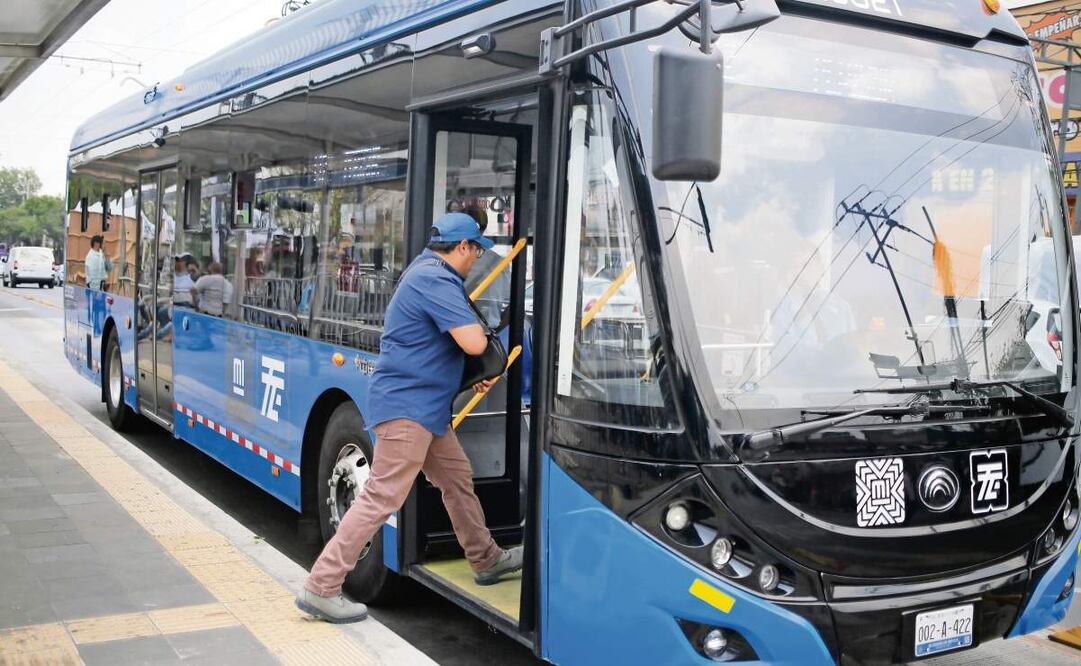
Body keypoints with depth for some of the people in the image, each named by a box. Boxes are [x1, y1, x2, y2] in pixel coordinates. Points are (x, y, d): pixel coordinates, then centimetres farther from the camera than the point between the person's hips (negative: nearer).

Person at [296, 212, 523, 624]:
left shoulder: (429, 273, 15)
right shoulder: (436, 280, -18)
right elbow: (473, 343, -24)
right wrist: (476, 327, -1)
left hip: (426, 407, 11)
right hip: (407, 406, -11)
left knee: (458, 479, 19)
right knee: (382, 498, -9)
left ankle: (486, 560, 34)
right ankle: (321, 587, -5)